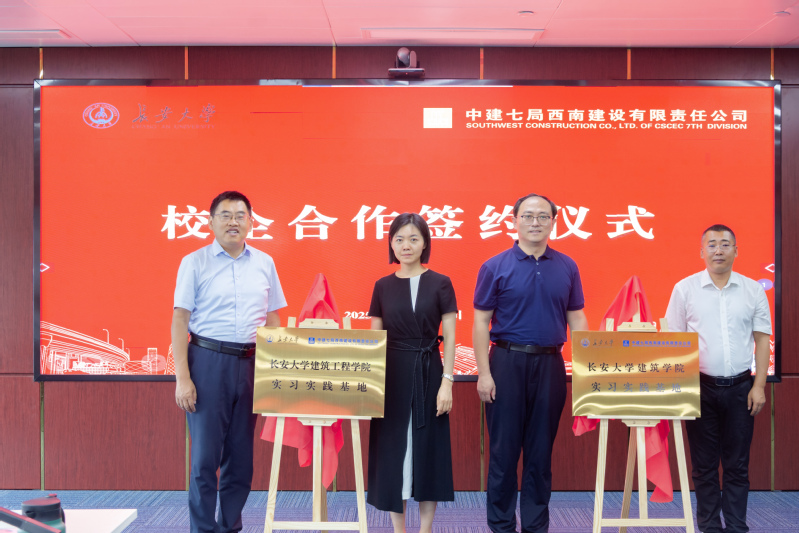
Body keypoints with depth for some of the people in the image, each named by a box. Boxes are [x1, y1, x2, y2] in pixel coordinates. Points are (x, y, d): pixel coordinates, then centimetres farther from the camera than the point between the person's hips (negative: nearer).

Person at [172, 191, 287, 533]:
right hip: (208, 361, -3)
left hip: (251, 363, 3)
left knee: (241, 456, 9)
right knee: (205, 456, -1)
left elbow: (273, 318, 14)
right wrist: (182, 378, -9)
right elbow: (180, 320, -3)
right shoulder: (195, 263, 0)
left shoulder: (264, 263, 10)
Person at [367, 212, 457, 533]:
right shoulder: (383, 286, 6)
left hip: (428, 374, -2)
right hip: (392, 375, 2)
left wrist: (447, 382, -10)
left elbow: (450, 338, -3)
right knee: (392, 449, 5)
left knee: (428, 447, 4)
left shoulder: (440, 284, 0)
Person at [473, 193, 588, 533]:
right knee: (504, 450, 4)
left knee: (541, 451, 10)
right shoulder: (495, 267, -2)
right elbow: (481, 322, -3)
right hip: (508, 362, -2)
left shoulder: (567, 267, 7)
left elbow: (576, 319, 9)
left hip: (550, 364, 3)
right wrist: (484, 373, -9)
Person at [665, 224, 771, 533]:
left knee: (737, 464, 6)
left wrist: (759, 386, -2)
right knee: (704, 465, 6)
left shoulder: (753, 290, 5)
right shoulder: (685, 289, 1)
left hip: (740, 388, 1)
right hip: (701, 387, -1)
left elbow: (762, 341, 6)